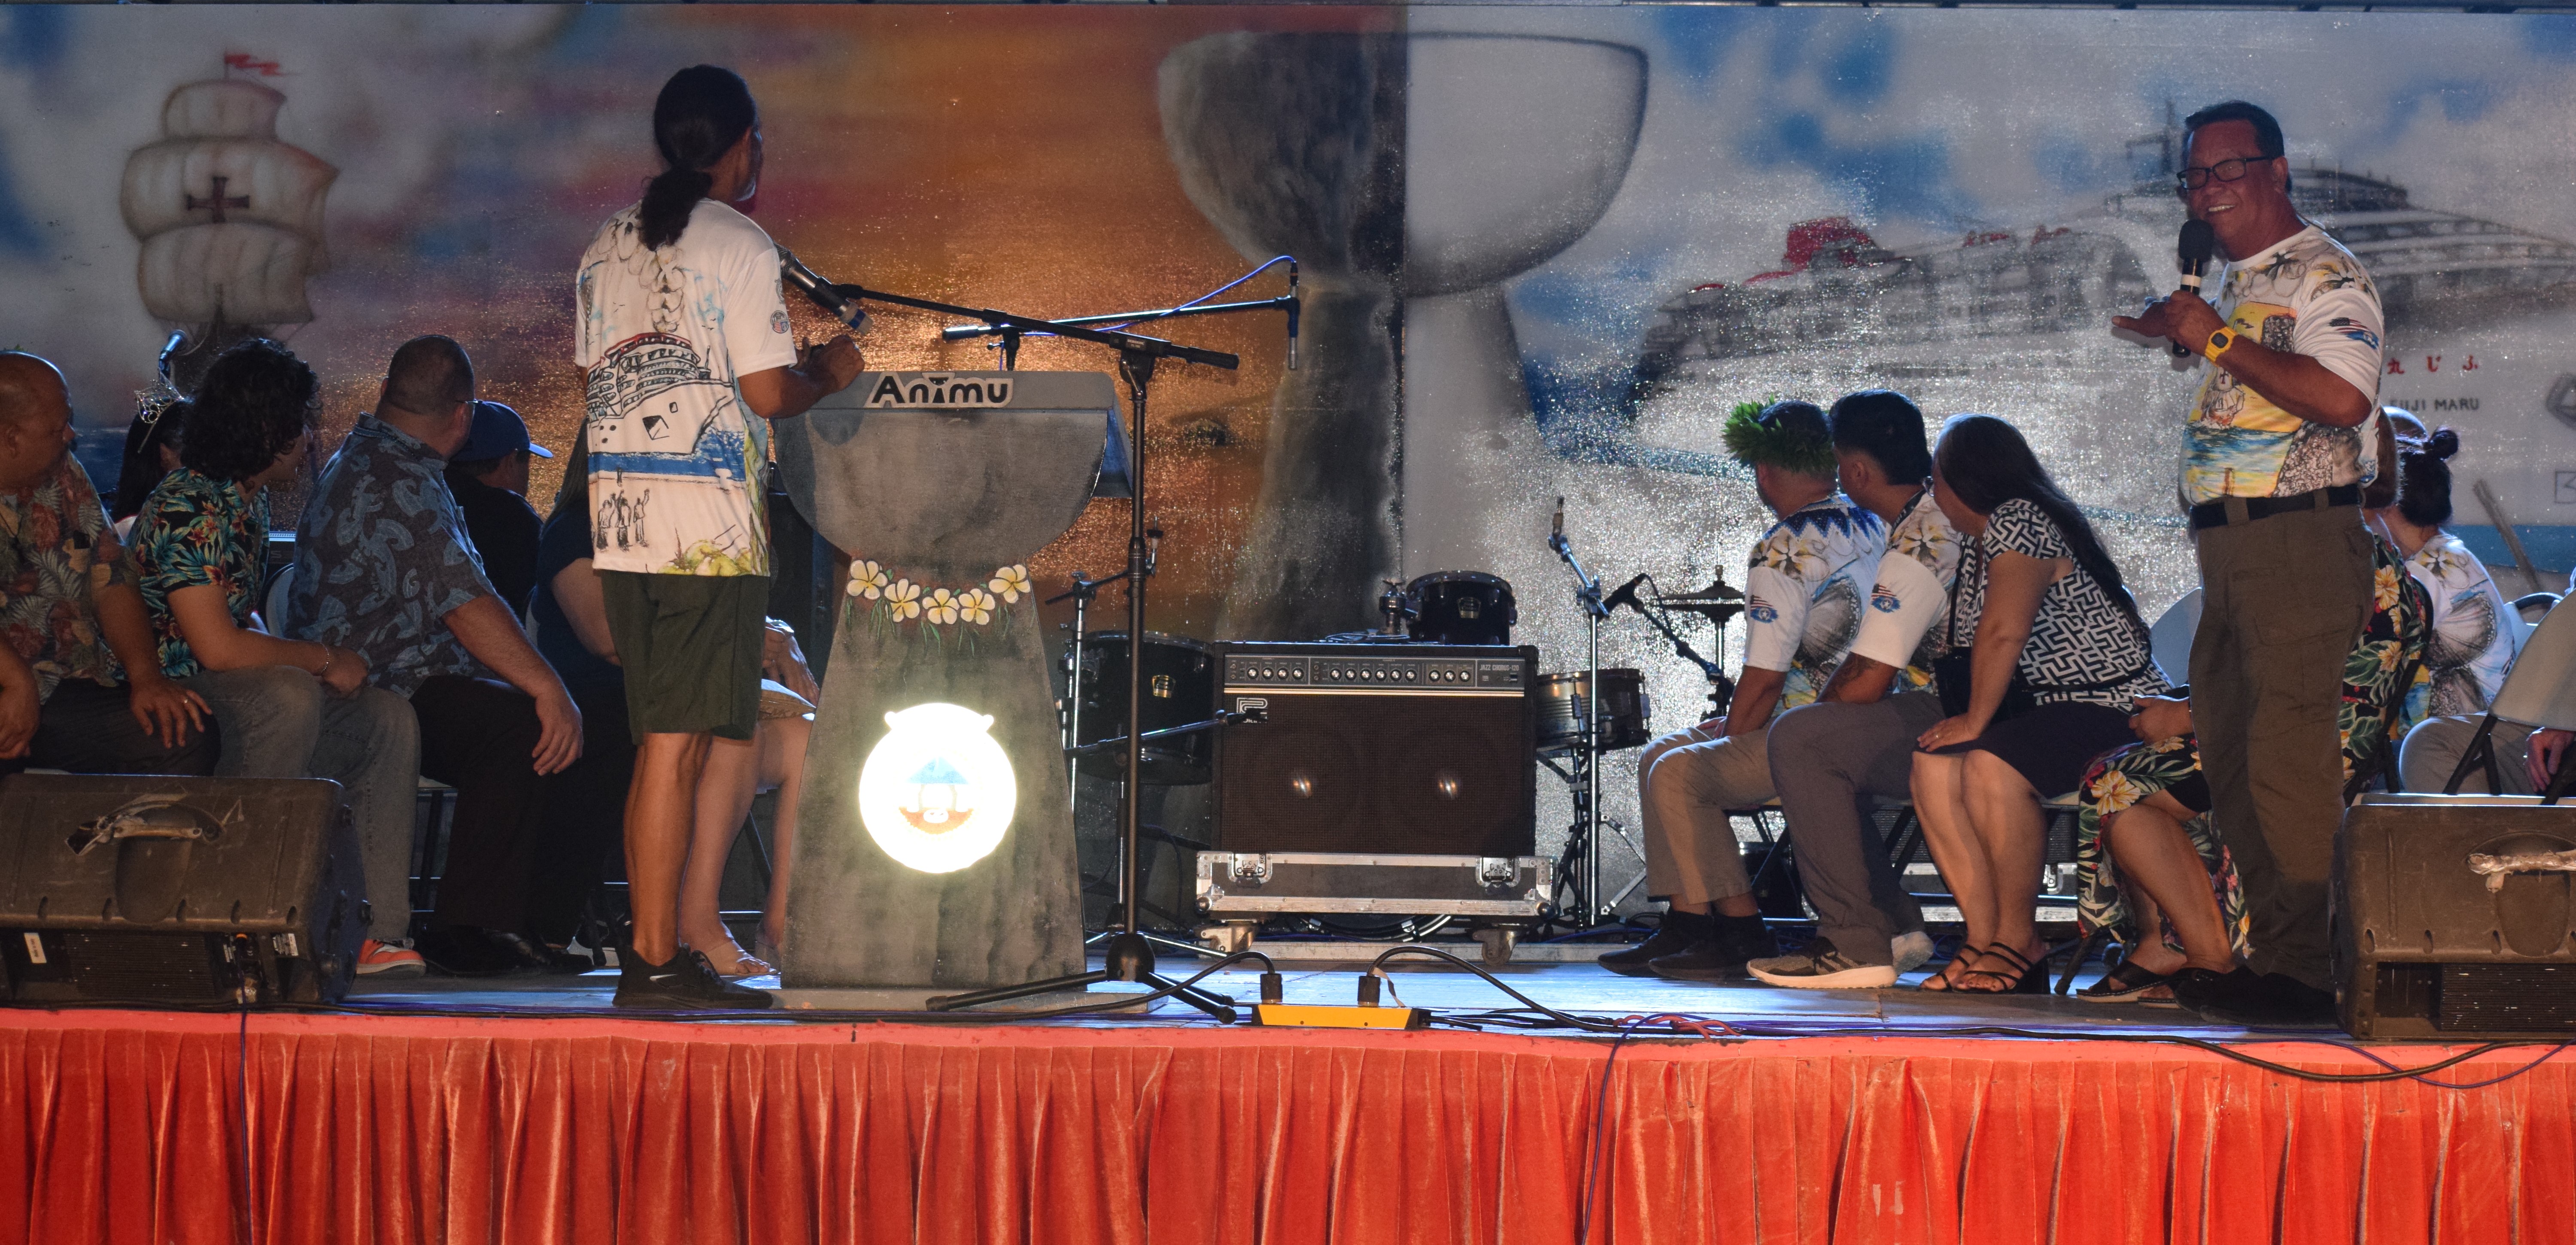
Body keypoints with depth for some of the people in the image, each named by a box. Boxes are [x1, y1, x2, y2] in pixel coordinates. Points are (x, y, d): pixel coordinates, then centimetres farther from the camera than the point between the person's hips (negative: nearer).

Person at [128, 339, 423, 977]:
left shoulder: (248, 500, 15)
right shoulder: (185, 509, -17)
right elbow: (217, 647, -24)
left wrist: (310, 662, 1)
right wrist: (324, 658, -12)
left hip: (240, 693, 10)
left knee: (388, 718, -2)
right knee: (291, 697, -36)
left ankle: (374, 930, -10)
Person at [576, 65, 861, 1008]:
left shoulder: (608, 247, 14)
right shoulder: (740, 247, -7)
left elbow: (593, 377, 18)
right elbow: (769, 393, -13)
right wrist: (829, 372, 8)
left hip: (620, 516, 7)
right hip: (707, 524, -7)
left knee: (662, 741, 13)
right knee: (677, 743, -6)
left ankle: (654, 946, 15)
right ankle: (656, 961, -4)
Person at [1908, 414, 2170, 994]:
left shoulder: (2018, 520, -12)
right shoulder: (1980, 544, 18)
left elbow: (2002, 633, -22)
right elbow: (1971, 643, 18)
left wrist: (1976, 721, -16)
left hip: (2115, 705, -9)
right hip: (2047, 707, 9)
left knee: (1990, 766, -31)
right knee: (1933, 766, -11)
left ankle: (2017, 937, -19)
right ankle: (1985, 936, -14)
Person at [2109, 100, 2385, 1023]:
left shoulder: (2322, 274, -7)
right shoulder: (2237, 286, 22)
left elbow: (2341, 397, -24)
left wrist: (2219, 341, -18)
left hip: (2302, 540, -10)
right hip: (2228, 547, 10)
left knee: (2287, 759, -13)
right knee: (2231, 759, 11)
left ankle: (2303, 967, -11)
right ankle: (2273, 952, 19)